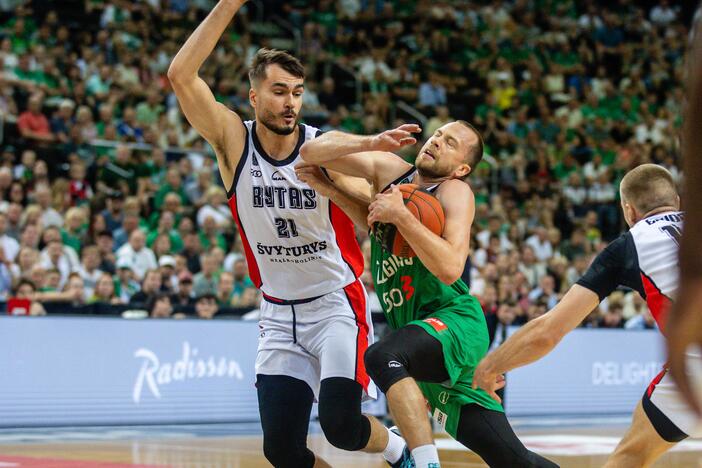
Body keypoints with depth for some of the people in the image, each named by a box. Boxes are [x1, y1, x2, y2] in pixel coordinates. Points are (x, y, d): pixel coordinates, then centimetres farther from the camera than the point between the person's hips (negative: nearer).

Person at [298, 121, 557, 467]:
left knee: (382, 357, -37)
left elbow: (450, 268, -24)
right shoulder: (388, 169, 10)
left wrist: (400, 215, -21)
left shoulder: (455, 192, -8)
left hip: (453, 320, -6)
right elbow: (311, 151, 12)